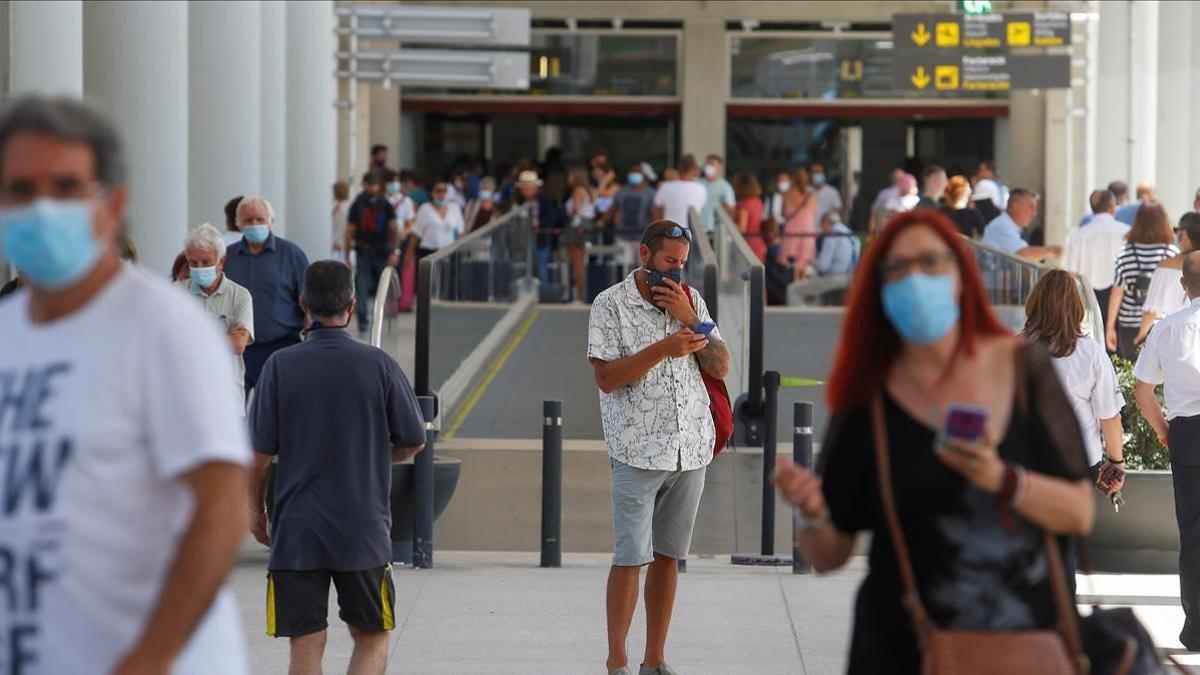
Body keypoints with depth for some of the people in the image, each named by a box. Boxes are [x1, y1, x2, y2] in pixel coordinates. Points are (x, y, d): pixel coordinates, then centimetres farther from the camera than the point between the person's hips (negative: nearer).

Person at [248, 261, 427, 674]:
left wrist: (255, 509, 11)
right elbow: (413, 443, 5)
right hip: (364, 531, 0)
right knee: (372, 637, 14)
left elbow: (258, 454, -4)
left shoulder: (280, 366, -6)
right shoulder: (378, 365, -4)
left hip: (295, 531, 0)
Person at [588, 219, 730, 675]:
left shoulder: (691, 300, 10)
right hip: (638, 451, -4)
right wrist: (662, 348, -20)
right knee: (630, 558, -4)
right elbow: (606, 377, -11)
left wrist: (691, 320, -7)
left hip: (691, 449, 4)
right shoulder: (611, 305, -3)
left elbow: (720, 368, 5)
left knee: (667, 557, 9)